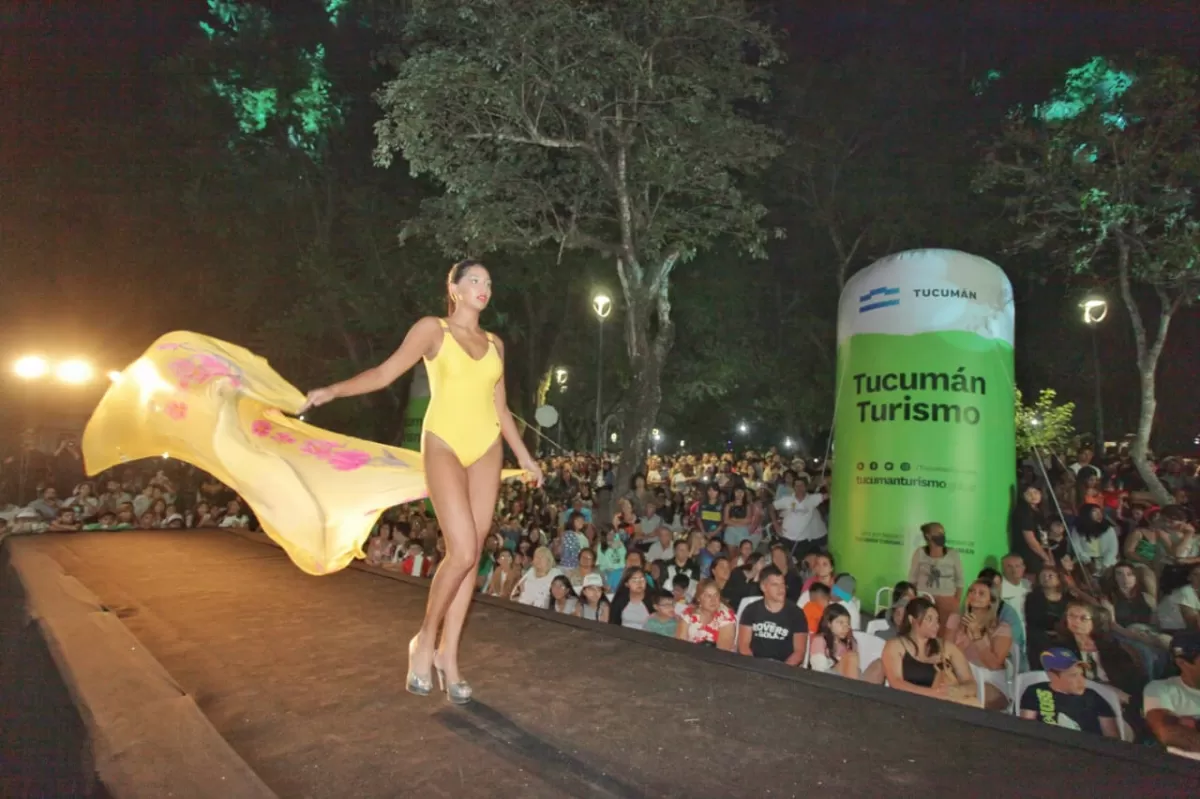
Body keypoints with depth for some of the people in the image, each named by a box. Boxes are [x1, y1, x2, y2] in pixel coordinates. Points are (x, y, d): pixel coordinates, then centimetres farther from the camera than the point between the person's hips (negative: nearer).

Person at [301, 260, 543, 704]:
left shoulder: (494, 344, 15)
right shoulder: (433, 329, 3)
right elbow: (385, 373, -3)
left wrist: (523, 455, 20)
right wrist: (333, 390, -16)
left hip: (487, 449, 5)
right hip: (445, 445, -5)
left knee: (471, 555, 2)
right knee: (462, 552, -15)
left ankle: (447, 655, 13)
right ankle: (425, 641, 9)